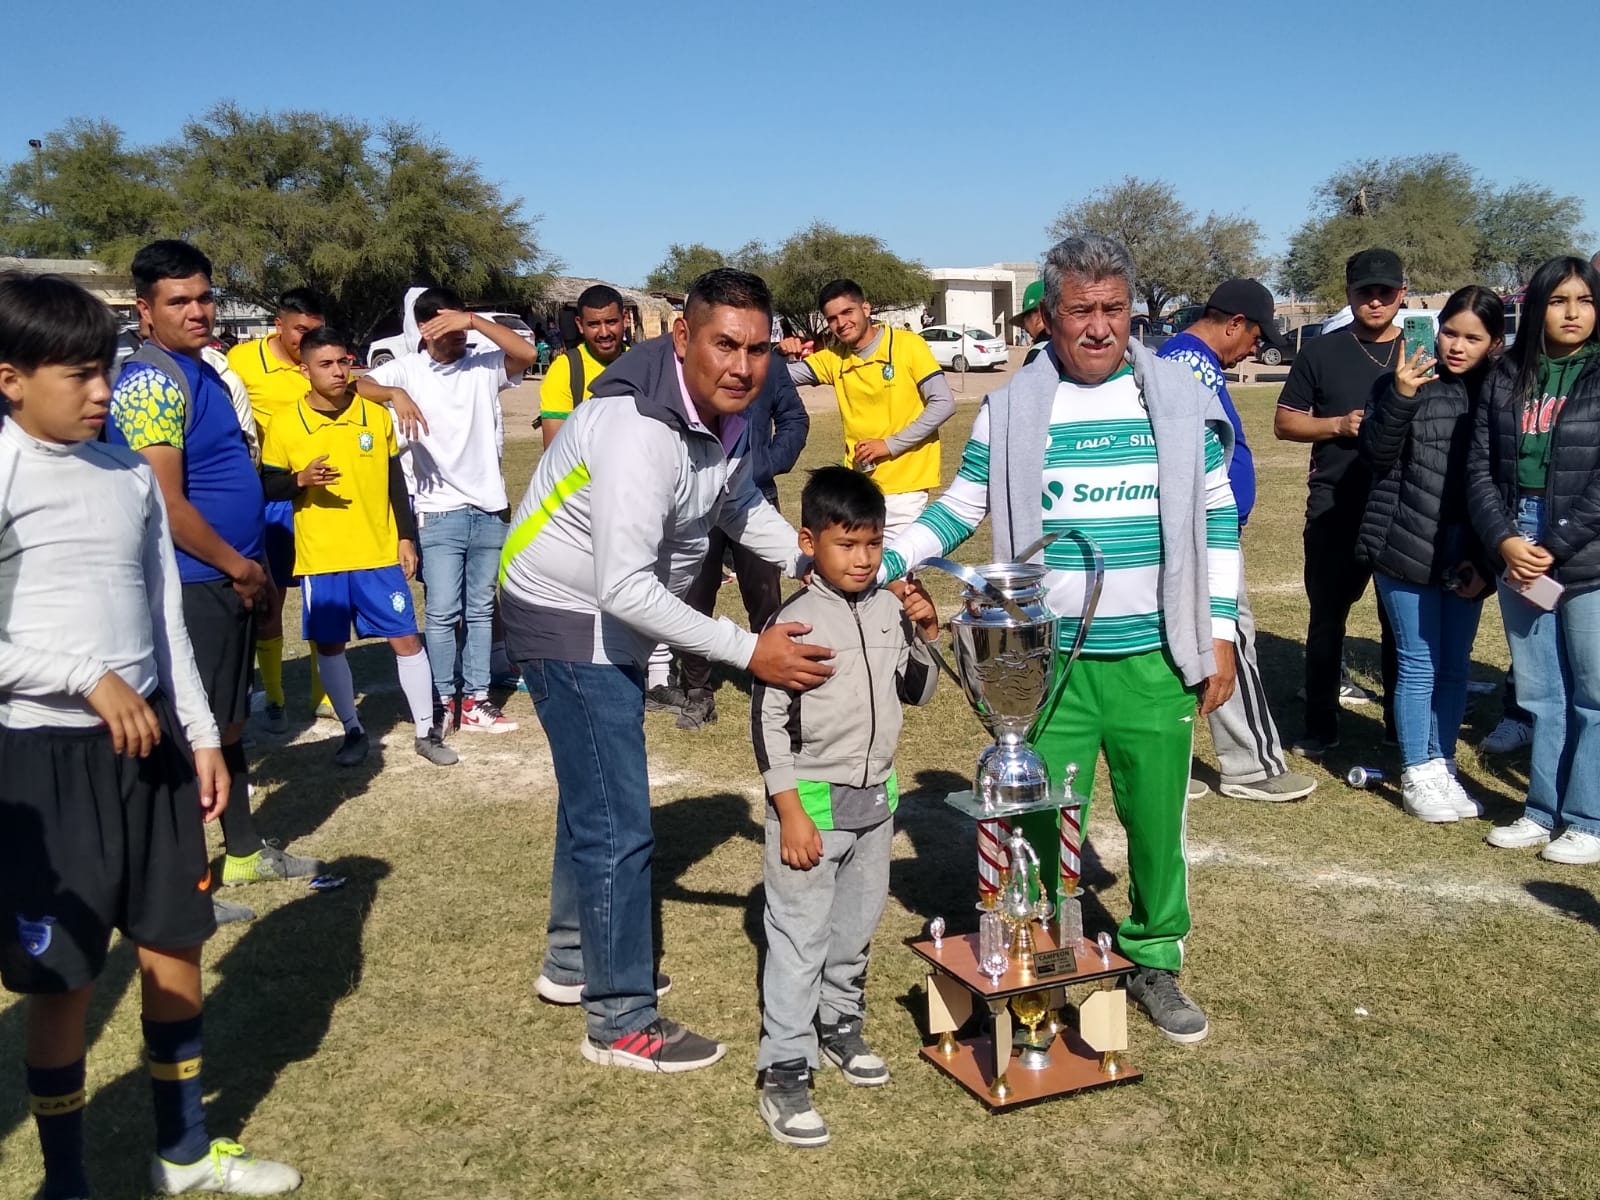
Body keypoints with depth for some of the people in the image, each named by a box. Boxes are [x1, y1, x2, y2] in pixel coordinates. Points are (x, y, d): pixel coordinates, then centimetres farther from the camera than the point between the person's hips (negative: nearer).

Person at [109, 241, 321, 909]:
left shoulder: (202, 374, 13)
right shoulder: (152, 382, -17)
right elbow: (167, 504, -22)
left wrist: (250, 565, 15)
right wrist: (239, 567, -13)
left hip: (228, 580, 9)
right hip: (192, 586, -9)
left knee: (229, 727, 18)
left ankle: (244, 852, 32)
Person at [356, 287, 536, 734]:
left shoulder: (484, 366, 2)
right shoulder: (407, 369, -1)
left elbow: (527, 353, -15)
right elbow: (356, 386, -13)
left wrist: (473, 321, -21)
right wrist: (395, 394, -30)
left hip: (490, 510, 3)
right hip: (440, 513, -3)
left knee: (481, 610, 9)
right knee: (442, 612, 0)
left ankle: (475, 700, 16)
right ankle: (444, 700, 10)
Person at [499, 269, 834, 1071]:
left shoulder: (725, 411, -5)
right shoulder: (639, 430, -33)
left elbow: (739, 503, 12)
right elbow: (624, 586, -37)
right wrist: (749, 651, -35)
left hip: (613, 622, 10)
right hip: (568, 621, -10)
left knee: (594, 797, 22)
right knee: (617, 825, -5)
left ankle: (574, 962, 41)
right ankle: (621, 1024, 11)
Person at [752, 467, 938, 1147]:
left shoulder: (890, 608, 2)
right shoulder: (797, 621, -15)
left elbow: (916, 694, 12)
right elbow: (767, 720, -14)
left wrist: (925, 639, -6)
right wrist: (791, 812, -17)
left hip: (875, 799, 6)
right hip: (812, 803, -6)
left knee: (856, 926, 19)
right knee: (798, 938, -1)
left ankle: (839, 1026, 39)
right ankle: (784, 1073, 6)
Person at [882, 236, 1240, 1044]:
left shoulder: (1181, 399, 4)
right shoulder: (1011, 409, 1)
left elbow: (1217, 522, 8)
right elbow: (958, 511, 7)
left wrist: (1221, 635, 4)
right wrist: (878, 565, -7)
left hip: (1155, 657, 1)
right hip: (1047, 658, -1)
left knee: (1157, 819, 11)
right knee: (1046, 823, 5)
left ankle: (1154, 962, 30)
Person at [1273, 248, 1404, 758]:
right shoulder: (1322, 353, 3)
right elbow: (1285, 423, 3)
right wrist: (1338, 425, -14)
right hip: (1335, 510, -2)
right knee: (1328, 617, 4)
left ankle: (1402, 724, 22)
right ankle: (1321, 728, 14)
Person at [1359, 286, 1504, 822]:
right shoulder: (1412, 379, -5)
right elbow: (1375, 455, -10)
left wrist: (1485, 559, 2)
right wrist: (1399, 396, -25)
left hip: (1466, 556, 3)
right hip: (1407, 551, -3)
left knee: (1455, 666, 12)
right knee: (1420, 664, 2)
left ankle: (1442, 766, 25)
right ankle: (1416, 775, 14)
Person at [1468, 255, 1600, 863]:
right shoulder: (1506, 379, 9)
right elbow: (1481, 468, 5)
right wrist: (1504, 541, -8)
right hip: (1519, 564, 4)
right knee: (1540, 695, 13)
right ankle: (1544, 810, 25)